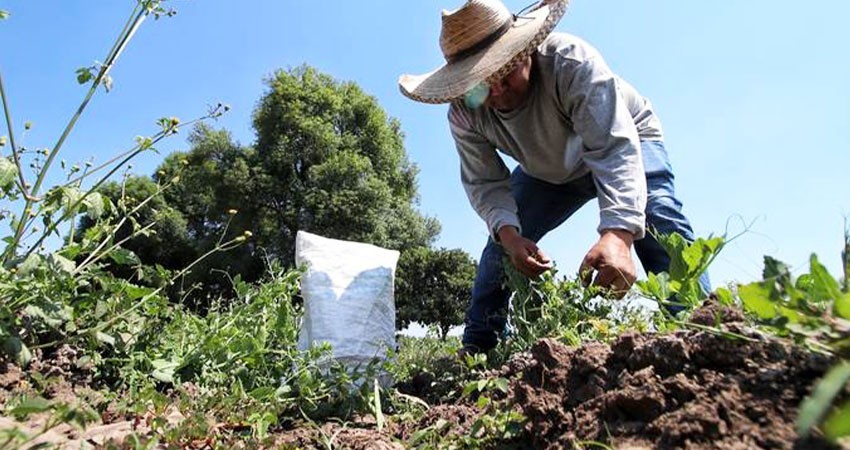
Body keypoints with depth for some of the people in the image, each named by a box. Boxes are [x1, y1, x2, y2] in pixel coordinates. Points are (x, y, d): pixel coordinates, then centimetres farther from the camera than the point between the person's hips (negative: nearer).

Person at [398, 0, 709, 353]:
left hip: (622, 138, -3)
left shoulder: (571, 61, -38)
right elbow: (485, 183, -22)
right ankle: (476, 346, 2)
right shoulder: (463, 113, -25)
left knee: (654, 209, -31)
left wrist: (617, 233, -63)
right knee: (503, 240, -9)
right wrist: (508, 231, -44)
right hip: (547, 173, 3)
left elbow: (614, 147, -47)